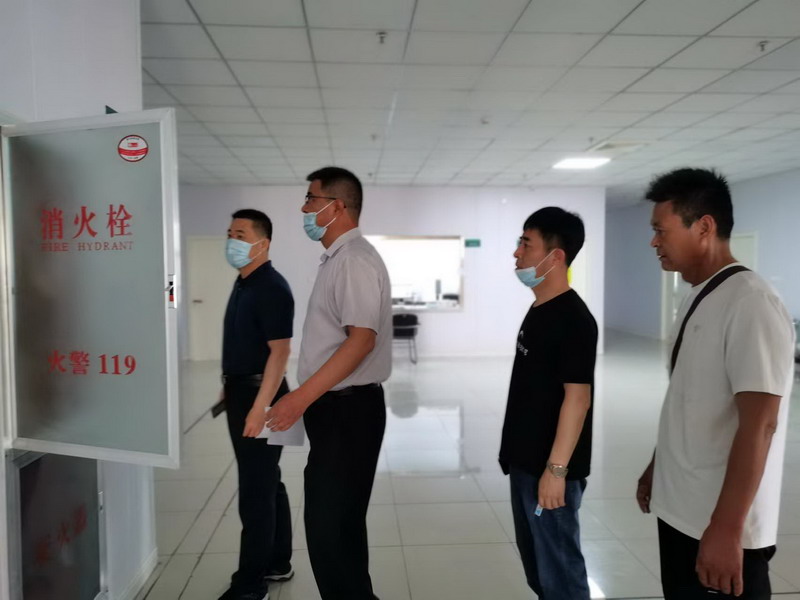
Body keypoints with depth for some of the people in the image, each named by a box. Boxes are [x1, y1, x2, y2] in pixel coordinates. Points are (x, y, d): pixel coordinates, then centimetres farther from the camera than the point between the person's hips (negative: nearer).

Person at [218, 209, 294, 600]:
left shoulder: (271, 288, -17)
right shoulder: (243, 283, 12)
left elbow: (279, 352, -22)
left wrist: (260, 407, -26)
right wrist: (230, 390, 21)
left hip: (259, 395, -10)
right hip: (243, 392, 10)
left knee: (255, 491, -1)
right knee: (267, 483, 17)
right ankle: (277, 564, 30)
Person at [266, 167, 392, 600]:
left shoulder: (355, 259, -16)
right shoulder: (336, 258, 15)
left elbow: (362, 339, -24)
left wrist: (302, 396, -25)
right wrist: (306, 400, 18)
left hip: (348, 410, -10)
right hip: (334, 408, 10)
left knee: (330, 527, -3)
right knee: (338, 523, 19)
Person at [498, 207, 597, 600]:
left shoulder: (573, 319, -19)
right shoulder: (538, 309, 9)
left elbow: (577, 398, -21)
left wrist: (556, 469, -21)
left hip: (550, 467, -9)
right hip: (526, 462, 9)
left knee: (559, 565, 5)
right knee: (534, 555, 21)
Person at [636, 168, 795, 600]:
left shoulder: (750, 304, -20)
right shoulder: (697, 299, 8)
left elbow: (758, 425, -24)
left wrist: (727, 529, -24)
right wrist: (656, 468, 20)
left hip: (720, 528, -8)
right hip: (679, 511, 8)